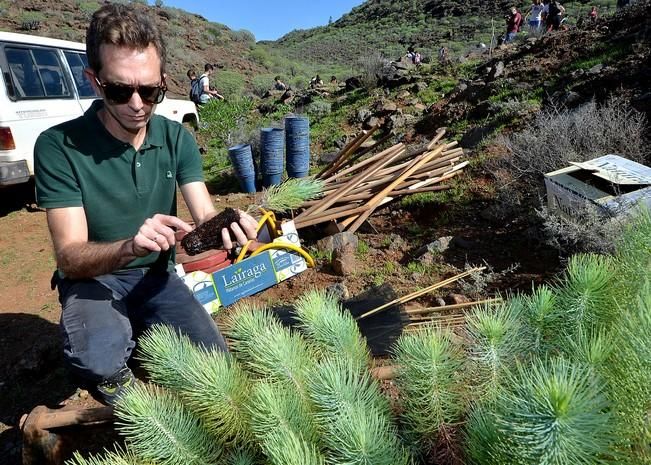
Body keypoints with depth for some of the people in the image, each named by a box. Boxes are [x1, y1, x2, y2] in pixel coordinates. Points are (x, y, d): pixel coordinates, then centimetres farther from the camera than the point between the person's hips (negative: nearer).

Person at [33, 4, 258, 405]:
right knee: (100, 360, -33)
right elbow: (71, 257, -22)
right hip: (91, 280, -2)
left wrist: (226, 225, -39)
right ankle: (112, 372, 6)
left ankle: (145, 336, 18)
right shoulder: (58, 146, -18)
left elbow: (204, 215, -14)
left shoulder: (177, 139, -6)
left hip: (156, 274, 3)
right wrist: (128, 247, -44)